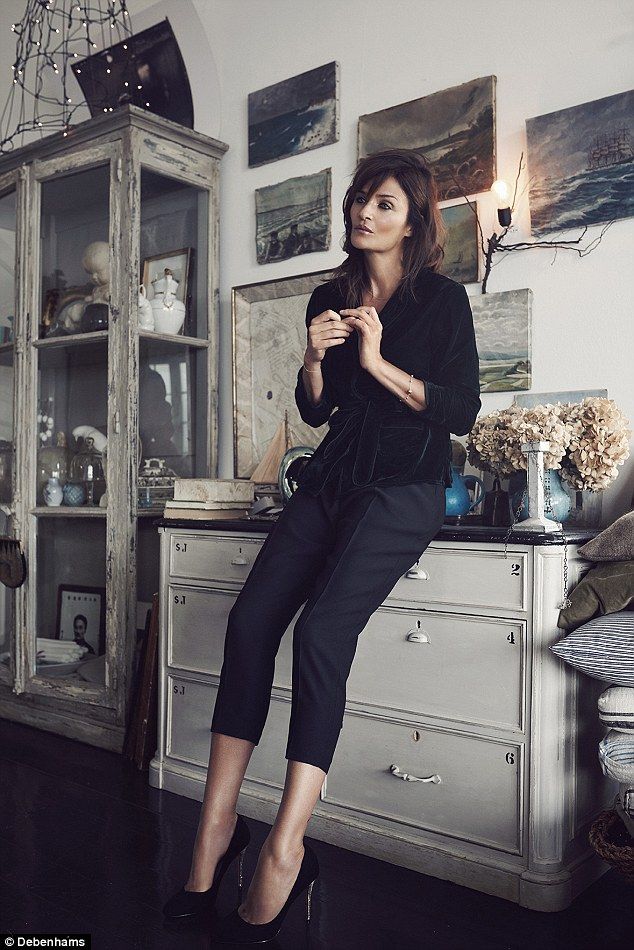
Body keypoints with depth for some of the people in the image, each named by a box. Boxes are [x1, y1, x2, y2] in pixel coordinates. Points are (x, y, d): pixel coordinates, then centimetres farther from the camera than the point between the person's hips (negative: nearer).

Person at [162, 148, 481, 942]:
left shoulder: (443, 299, 3)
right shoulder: (328, 298, 17)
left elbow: (462, 411, -5)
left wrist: (379, 363, -12)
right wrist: (315, 358, -2)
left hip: (404, 484, -5)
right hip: (333, 476, 5)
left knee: (320, 631, -24)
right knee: (250, 617, -15)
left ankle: (285, 847, -18)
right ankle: (216, 825, -8)